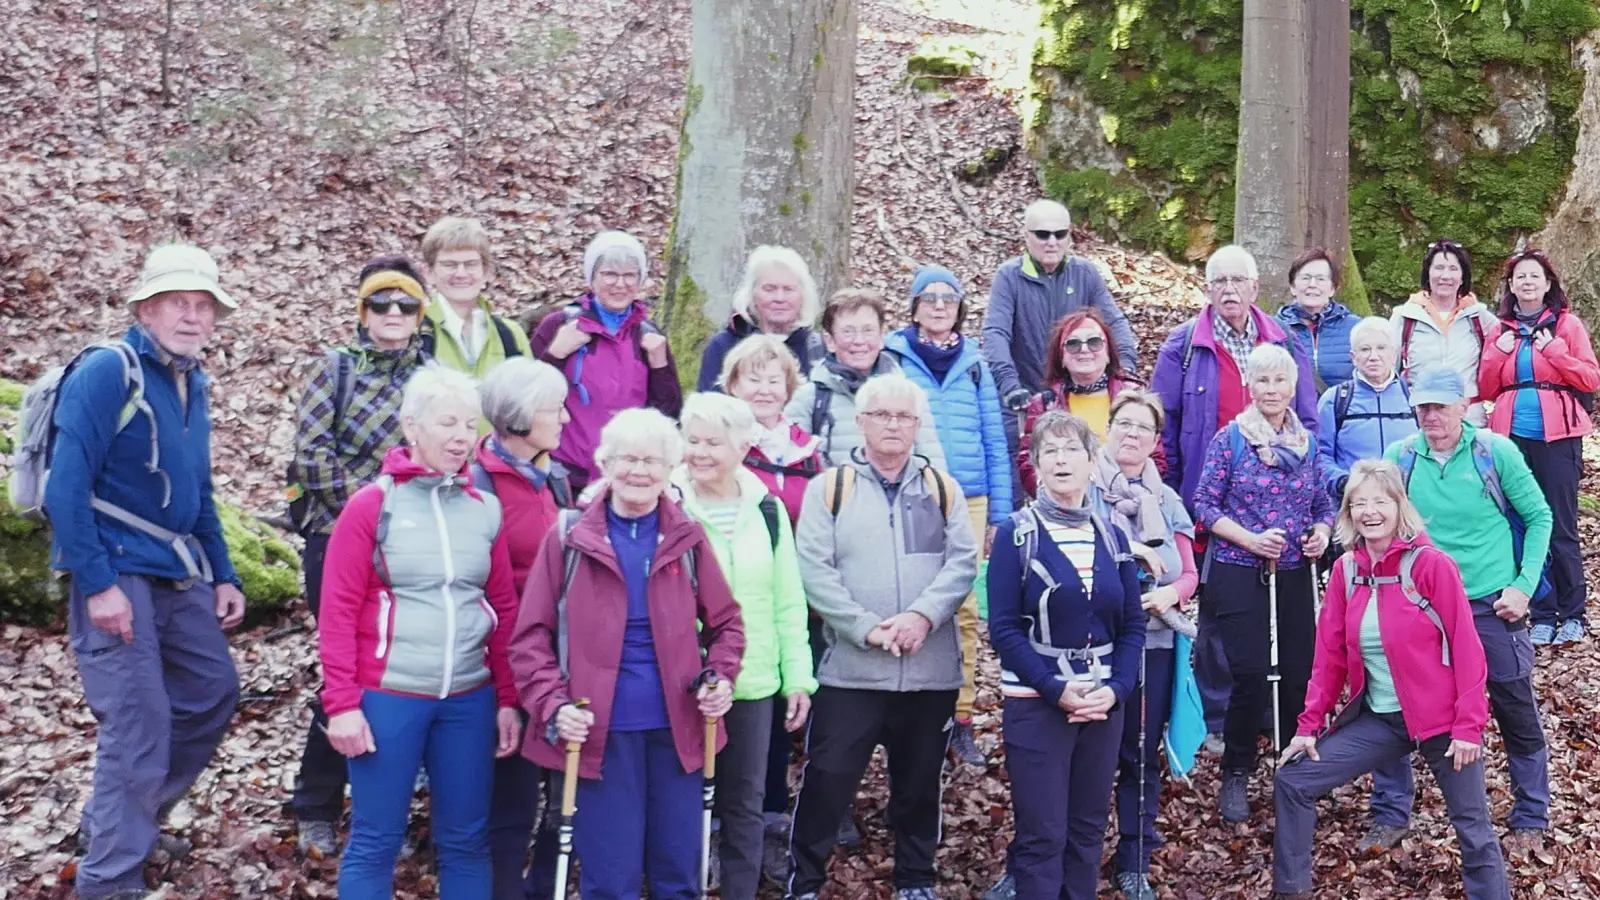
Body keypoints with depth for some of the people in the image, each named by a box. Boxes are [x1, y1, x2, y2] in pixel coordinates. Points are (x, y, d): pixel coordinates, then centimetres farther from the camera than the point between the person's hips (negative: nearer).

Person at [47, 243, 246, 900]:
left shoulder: (193, 382, 11)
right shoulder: (106, 372, -14)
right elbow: (66, 486, -19)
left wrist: (222, 574, 15)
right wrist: (97, 585, -22)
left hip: (180, 574, 8)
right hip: (117, 574, -8)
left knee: (213, 693, 13)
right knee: (138, 722, -7)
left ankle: (129, 819, 32)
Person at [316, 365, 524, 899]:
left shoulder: (486, 509, 7)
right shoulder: (371, 505, -4)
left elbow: (505, 610, 10)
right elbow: (338, 612, -5)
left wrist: (507, 699, 6)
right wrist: (341, 704, -10)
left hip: (470, 699, 4)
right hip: (388, 697, -3)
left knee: (467, 840, 10)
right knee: (375, 841, 4)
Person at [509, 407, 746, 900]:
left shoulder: (687, 538, 5)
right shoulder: (569, 539, -2)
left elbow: (725, 622, 12)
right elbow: (531, 636, -1)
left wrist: (722, 677, -6)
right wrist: (553, 705, -14)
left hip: (676, 726, 3)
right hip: (601, 730, -2)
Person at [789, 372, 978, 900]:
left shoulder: (942, 489, 9)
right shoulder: (829, 488, 2)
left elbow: (963, 563, -1)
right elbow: (814, 570, -7)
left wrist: (923, 615, -17)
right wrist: (866, 628, -17)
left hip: (932, 670, 2)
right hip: (850, 668, -2)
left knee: (919, 783, 14)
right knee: (827, 780, -1)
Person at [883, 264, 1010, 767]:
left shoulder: (974, 364, 10)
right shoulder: (891, 358, 2)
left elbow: (995, 442, 12)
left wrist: (999, 515, 8)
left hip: (968, 500, 2)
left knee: (964, 610, 2)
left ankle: (960, 718, 12)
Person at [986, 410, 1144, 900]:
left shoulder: (1112, 537, 7)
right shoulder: (1016, 534, -5)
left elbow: (1133, 625, 7)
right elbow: (1003, 627, -10)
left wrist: (1116, 688, -9)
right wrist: (1056, 690, -17)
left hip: (1105, 702, 4)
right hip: (1036, 703, -4)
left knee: (1088, 828, 12)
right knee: (1041, 835, -1)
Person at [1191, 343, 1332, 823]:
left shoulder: (1306, 443, 9)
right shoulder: (1230, 439, -4)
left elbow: (1322, 504, 16)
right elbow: (1204, 504, -5)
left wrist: (1322, 531, -6)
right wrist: (1250, 539, -16)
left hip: (1295, 576, 4)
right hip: (1238, 574, -4)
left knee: (1299, 675, 2)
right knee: (1251, 675, -9)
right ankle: (1236, 775, 10)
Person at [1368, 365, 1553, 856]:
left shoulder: (1496, 451, -9)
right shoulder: (1399, 459, -4)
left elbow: (1539, 517, -1)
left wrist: (1524, 586, -7)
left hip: (1493, 606, -2)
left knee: (1517, 713, 8)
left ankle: (1530, 819, 28)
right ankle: (1390, 813, 21)